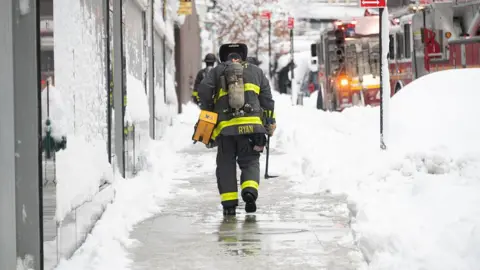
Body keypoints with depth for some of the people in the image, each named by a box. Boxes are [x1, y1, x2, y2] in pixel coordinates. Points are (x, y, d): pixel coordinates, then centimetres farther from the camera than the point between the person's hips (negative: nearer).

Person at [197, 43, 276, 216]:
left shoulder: (216, 71, 16)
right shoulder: (256, 71, 20)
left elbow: (203, 91, 0)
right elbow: (267, 99, 15)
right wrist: (270, 122, 19)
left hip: (225, 126, 0)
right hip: (251, 124, 0)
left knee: (226, 163, 9)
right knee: (250, 161, 8)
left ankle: (229, 202, 4)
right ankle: (250, 189, -18)